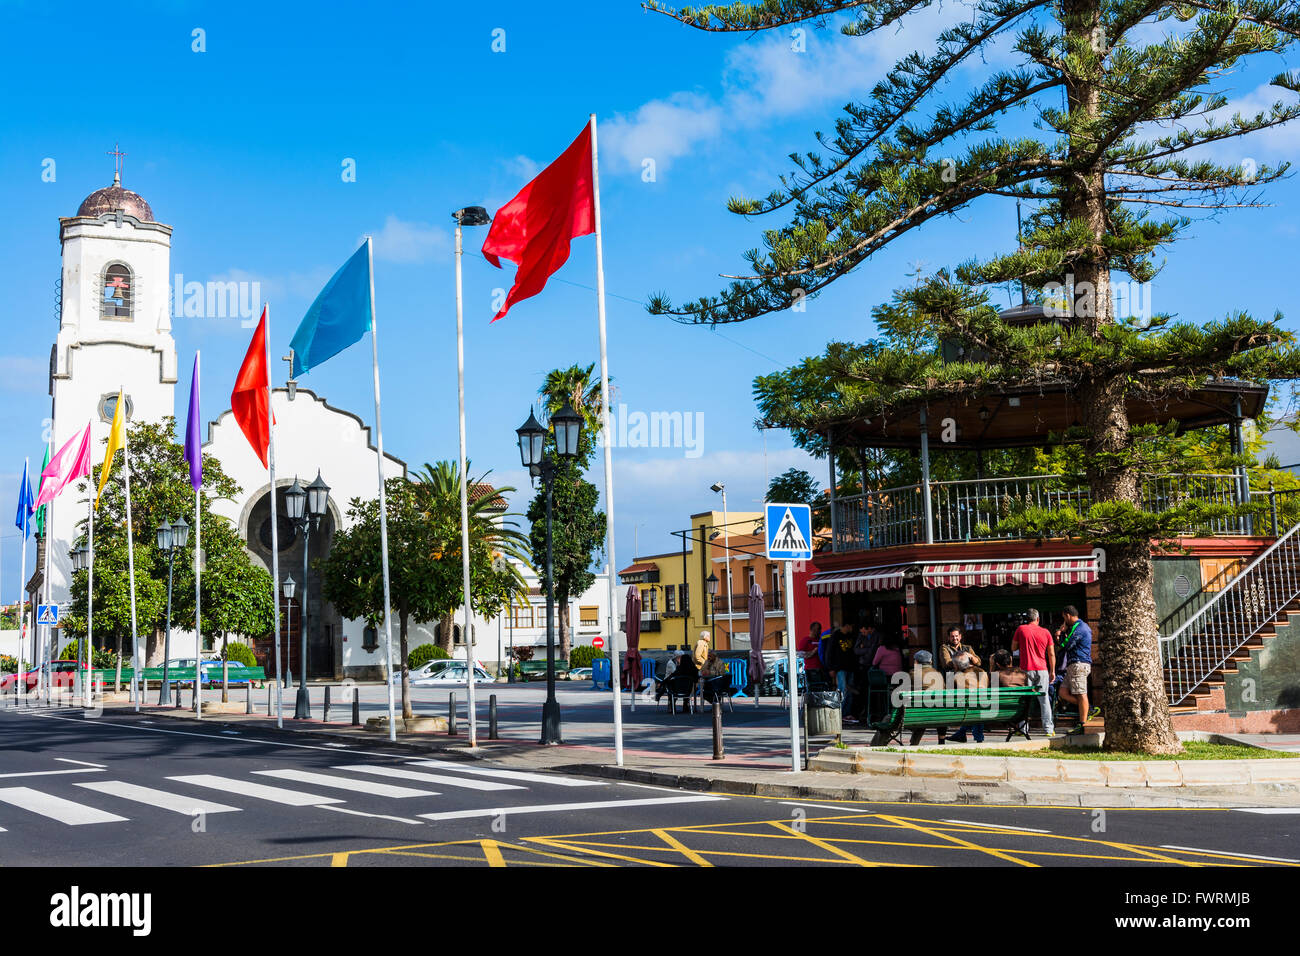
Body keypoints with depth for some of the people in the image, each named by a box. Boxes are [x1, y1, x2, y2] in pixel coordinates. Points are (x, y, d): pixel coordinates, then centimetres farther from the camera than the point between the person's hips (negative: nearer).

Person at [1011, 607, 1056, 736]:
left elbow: (1013, 648, 5)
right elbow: (1051, 654, 5)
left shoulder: (1021, 629, -1)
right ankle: (1048, 729, 4)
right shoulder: (1046, 632, 3)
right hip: (1042, 670, 1)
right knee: (1044, 699, 7)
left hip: (1026, 669, -1)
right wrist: (1052, 671, 12)